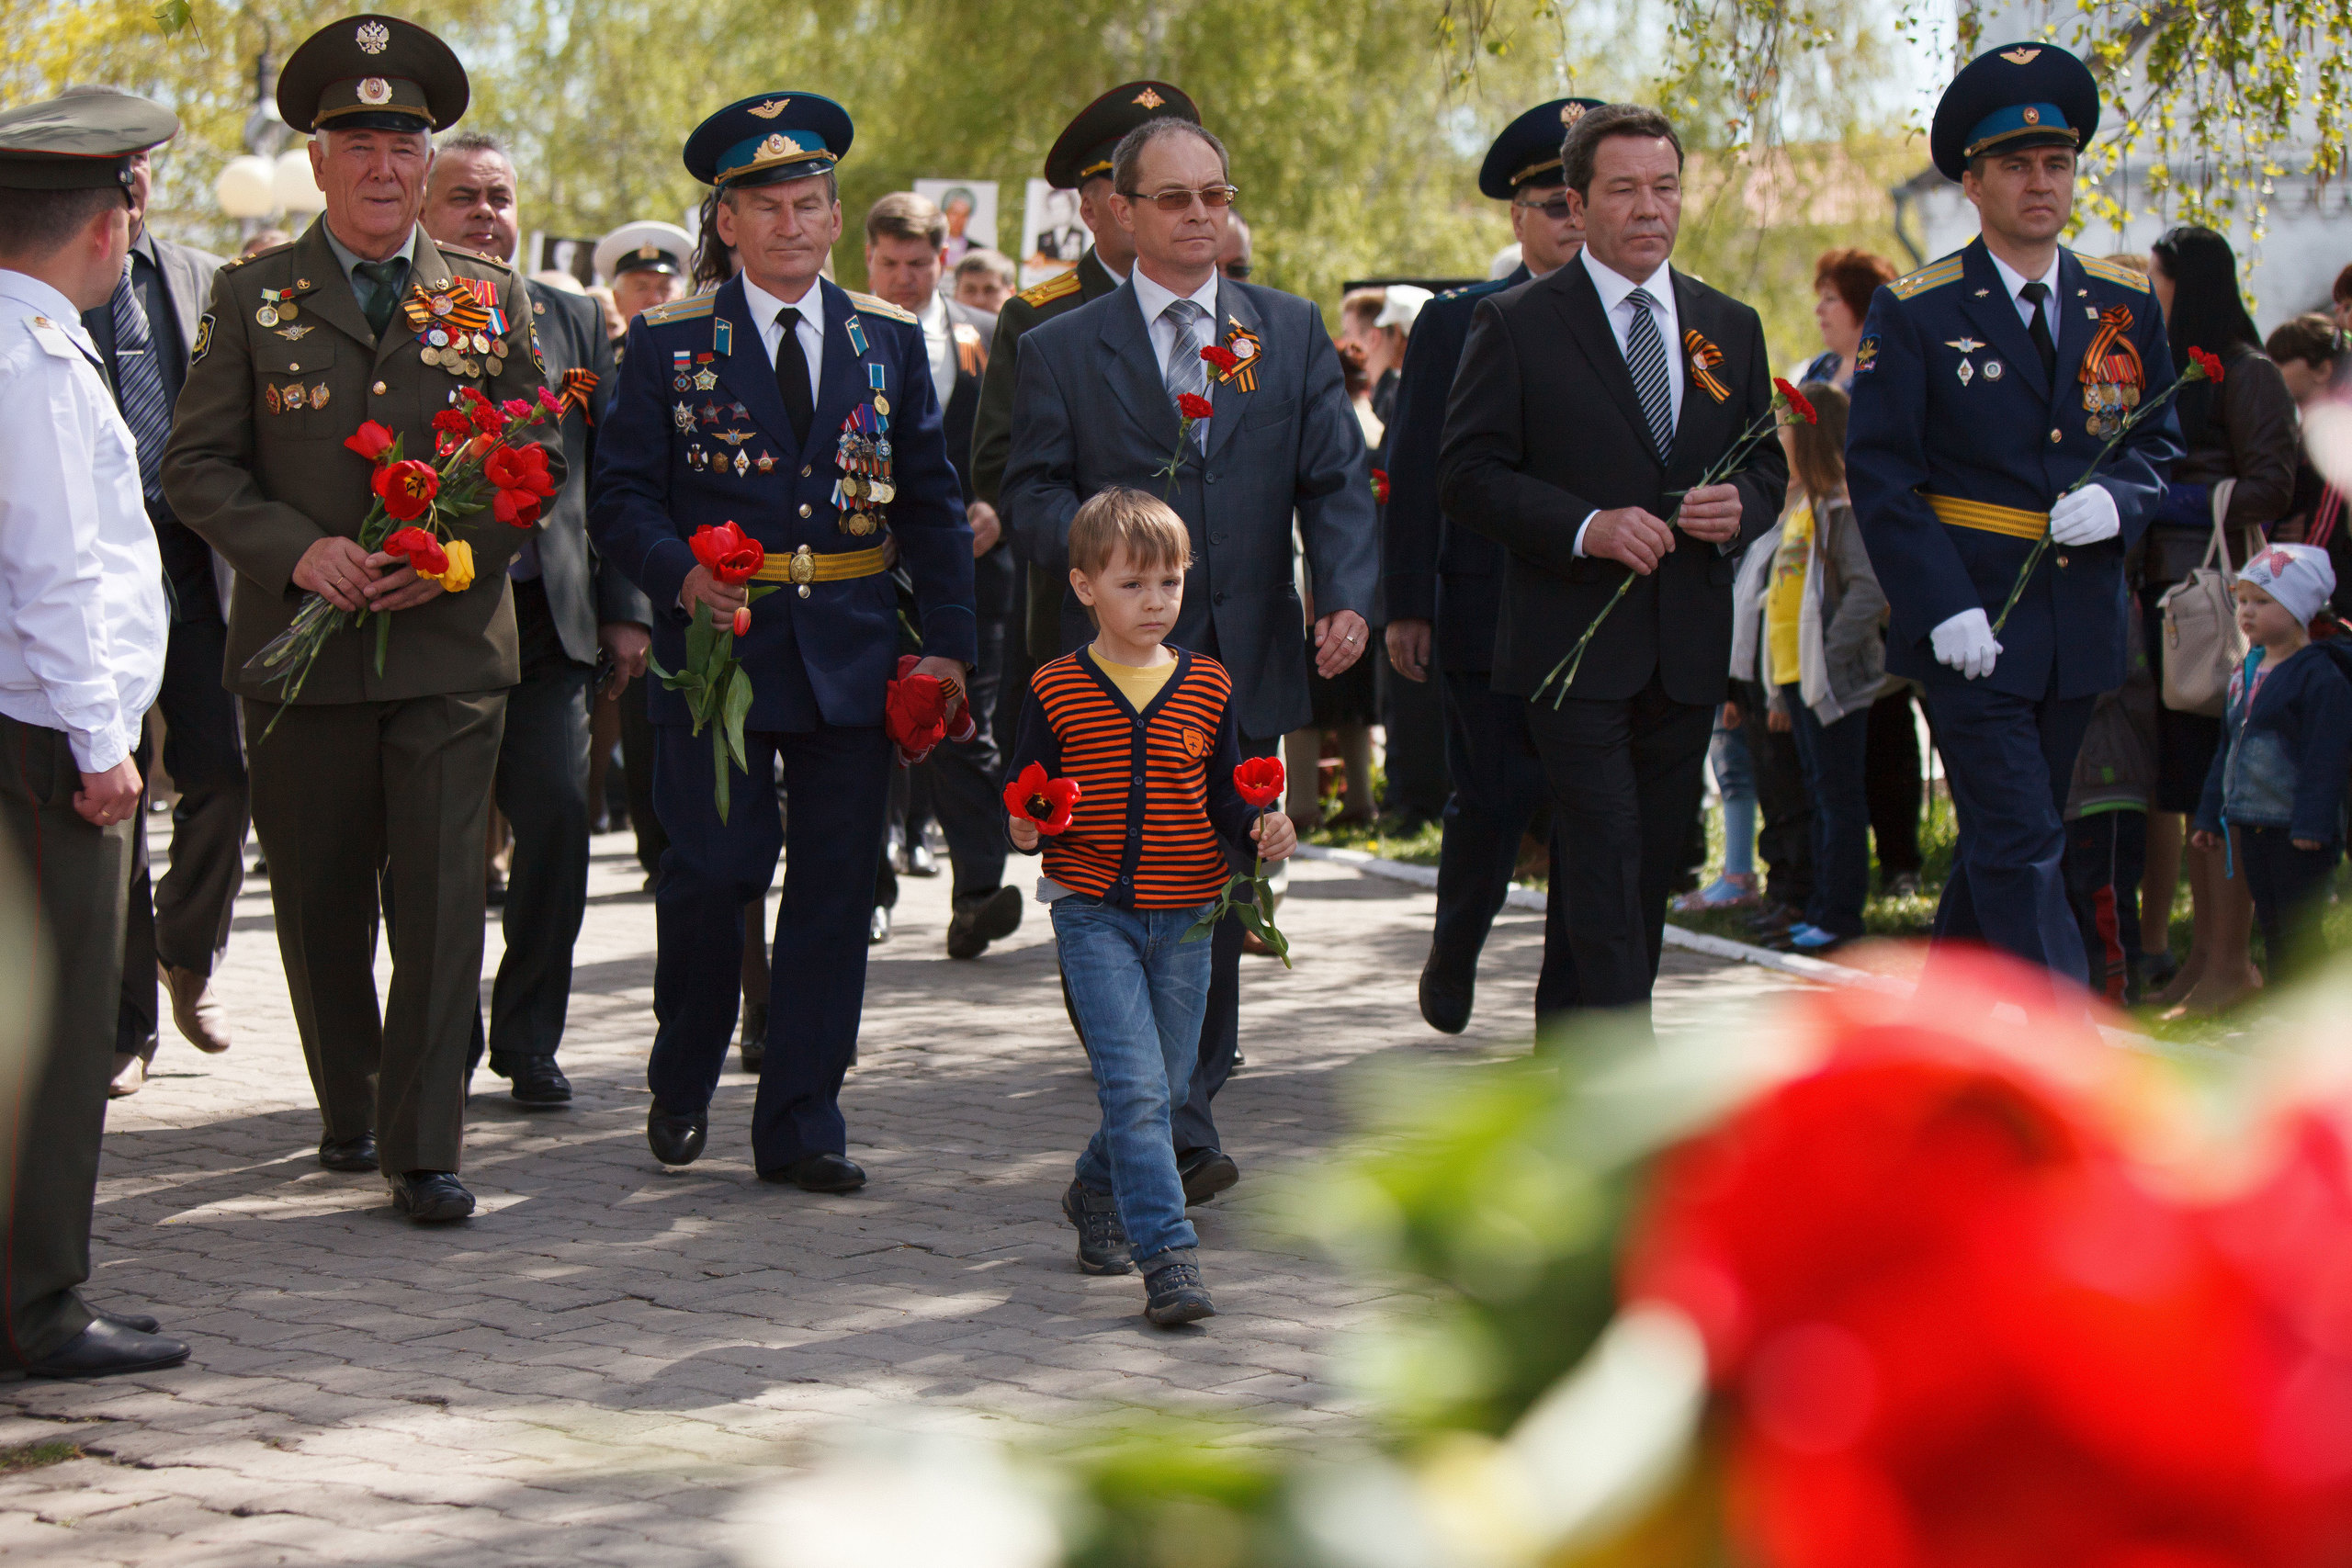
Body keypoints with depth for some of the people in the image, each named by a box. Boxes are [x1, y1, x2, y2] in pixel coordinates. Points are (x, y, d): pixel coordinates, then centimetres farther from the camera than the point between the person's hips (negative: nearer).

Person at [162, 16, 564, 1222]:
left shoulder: (492, 298, 9)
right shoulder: (254, 297, 5)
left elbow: (544, 458, 9)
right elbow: (197, 467, 2)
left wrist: (457, 553, -9)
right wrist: (299, 550, -14)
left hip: (451, 644, 0)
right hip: (301, 649, 0)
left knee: (440, 903, -7)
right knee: (321, 904, 9)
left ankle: (422, 1146, -2)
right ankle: (348, 1111, 27)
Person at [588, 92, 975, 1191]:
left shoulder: (889, 340, 11)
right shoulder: (667, 344, 3)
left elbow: (931, 503, 12)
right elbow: (621, 495, 1)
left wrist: (948, 641, 3)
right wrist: (680, 575, -19)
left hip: (851, 656, 3)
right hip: (717, 645, -3)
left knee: (835, 887, 2)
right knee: (713, 873, -6)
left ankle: (800, 1125, 10)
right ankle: (681, 1086, 20)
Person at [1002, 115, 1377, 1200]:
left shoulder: (1292, 332, 11)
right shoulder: (1062, 350, 5)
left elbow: (1336, 481, 6)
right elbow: (1031, 497, 4)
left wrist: (1347, 596, -10)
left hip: (1247, 662, 3)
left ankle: (1176, 1114, 16)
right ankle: (1178, 1136, -6)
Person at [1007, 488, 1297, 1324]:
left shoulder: (1207, 687, 5)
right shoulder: (1056, 690, -2)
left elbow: (1226, 802, 9)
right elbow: (1024, 798, 4)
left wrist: (1260, 833, -11)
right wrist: (1026, 829, -18)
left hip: (1184, 918, 4)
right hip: (1093, 915, -4)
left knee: (1164, 1087, 14)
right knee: (1135, 1086, -15)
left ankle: (1098, 1193, 42)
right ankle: (1168, 1256, -16)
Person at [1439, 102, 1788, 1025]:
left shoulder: (1729, 328, 13)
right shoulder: (1515, 325, -1)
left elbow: (1767, 461, 19)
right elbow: (1467, 473, -6)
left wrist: (1741, 507, -6)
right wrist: (1584, 527, -19)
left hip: (1687, 653, 5)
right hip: (1574, 646, -5)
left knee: (1656, 860, 10)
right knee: (1606, 861, -13)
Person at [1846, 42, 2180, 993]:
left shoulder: (2125, 307, 9)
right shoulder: (1912, 314, -4)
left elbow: (2161, 442, 15)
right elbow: (1879, 474, -6)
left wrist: (2118, 497, -10)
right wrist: (1941, 606, -17)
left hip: (2080, 625, 5)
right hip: (1968, 623, -5)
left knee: (2006, 846, 13)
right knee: (2021, 848, -11)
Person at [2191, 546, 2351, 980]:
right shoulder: (2245, 673, 14)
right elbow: (2229, 749, 22)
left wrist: (2311, 825, -21)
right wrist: (2211, 814, 20)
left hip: (2297, 831, -8)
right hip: (2250, 825, 8)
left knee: (2298, 932, -6)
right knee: (2270, 925, 12)